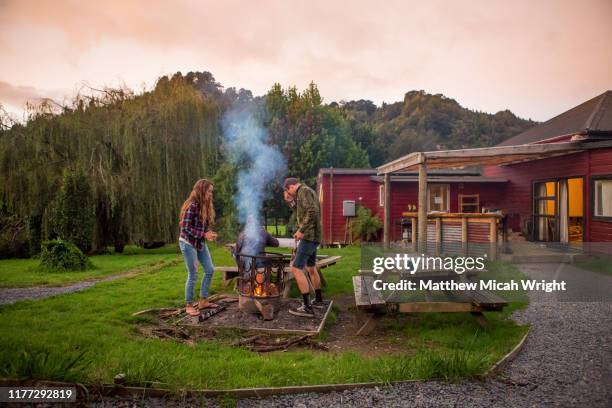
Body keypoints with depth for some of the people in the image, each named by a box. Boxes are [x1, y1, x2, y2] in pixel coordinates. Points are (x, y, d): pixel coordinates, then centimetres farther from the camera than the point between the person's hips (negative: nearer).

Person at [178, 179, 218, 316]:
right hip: (188, 243, -8)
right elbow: (185, 227, -21)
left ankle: (203, 301, 21)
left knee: (210, 270, 8)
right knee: (193, 275, -2)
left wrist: (209, 233, -5)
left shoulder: (205, 206, 6)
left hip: (200, 243, 8)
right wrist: (204, 235, -22)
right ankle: (189, 306, 12)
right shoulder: (192, 205, -20)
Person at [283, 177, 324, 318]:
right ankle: (318, 299, 37)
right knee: (311, 268, 23)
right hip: (313, 237, 11)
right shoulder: (307, 192, 20)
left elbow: (312, 212, -24)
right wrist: (291, 200, 11)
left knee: (296, 269, -12)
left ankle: (307, 307, -13)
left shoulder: (304, 191, -11)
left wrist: (301, 230, -21)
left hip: (309, 236, -11)